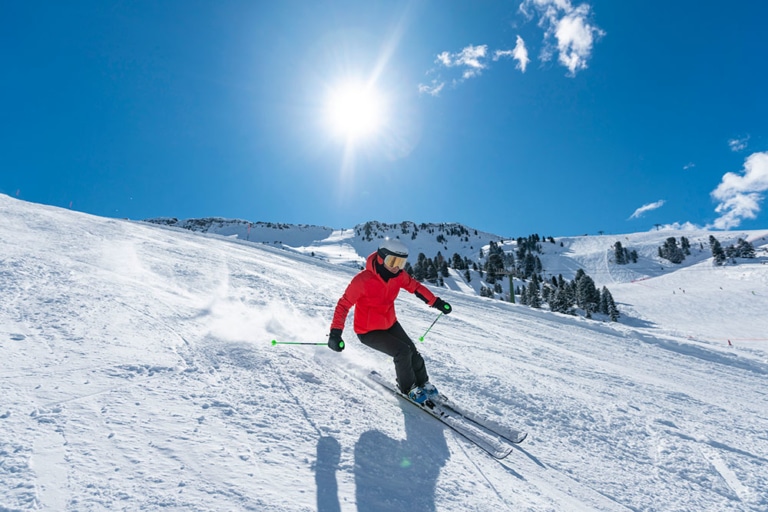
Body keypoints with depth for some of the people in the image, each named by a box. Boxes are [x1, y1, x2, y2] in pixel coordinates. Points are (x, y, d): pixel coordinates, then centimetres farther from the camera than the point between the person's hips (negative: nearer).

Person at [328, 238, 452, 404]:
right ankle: (408, 388, 8)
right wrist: (335, 333, -33)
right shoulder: (362, 280, -31)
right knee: (403, 351, -17)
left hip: (390, 324, 6)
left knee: (412, 351, 4)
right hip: (368, 332, -6)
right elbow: (344, 304, -25)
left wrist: (436, 302, 3)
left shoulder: (399, 275, -13)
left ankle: (423, 383, 31)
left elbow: (415, 286, 5)